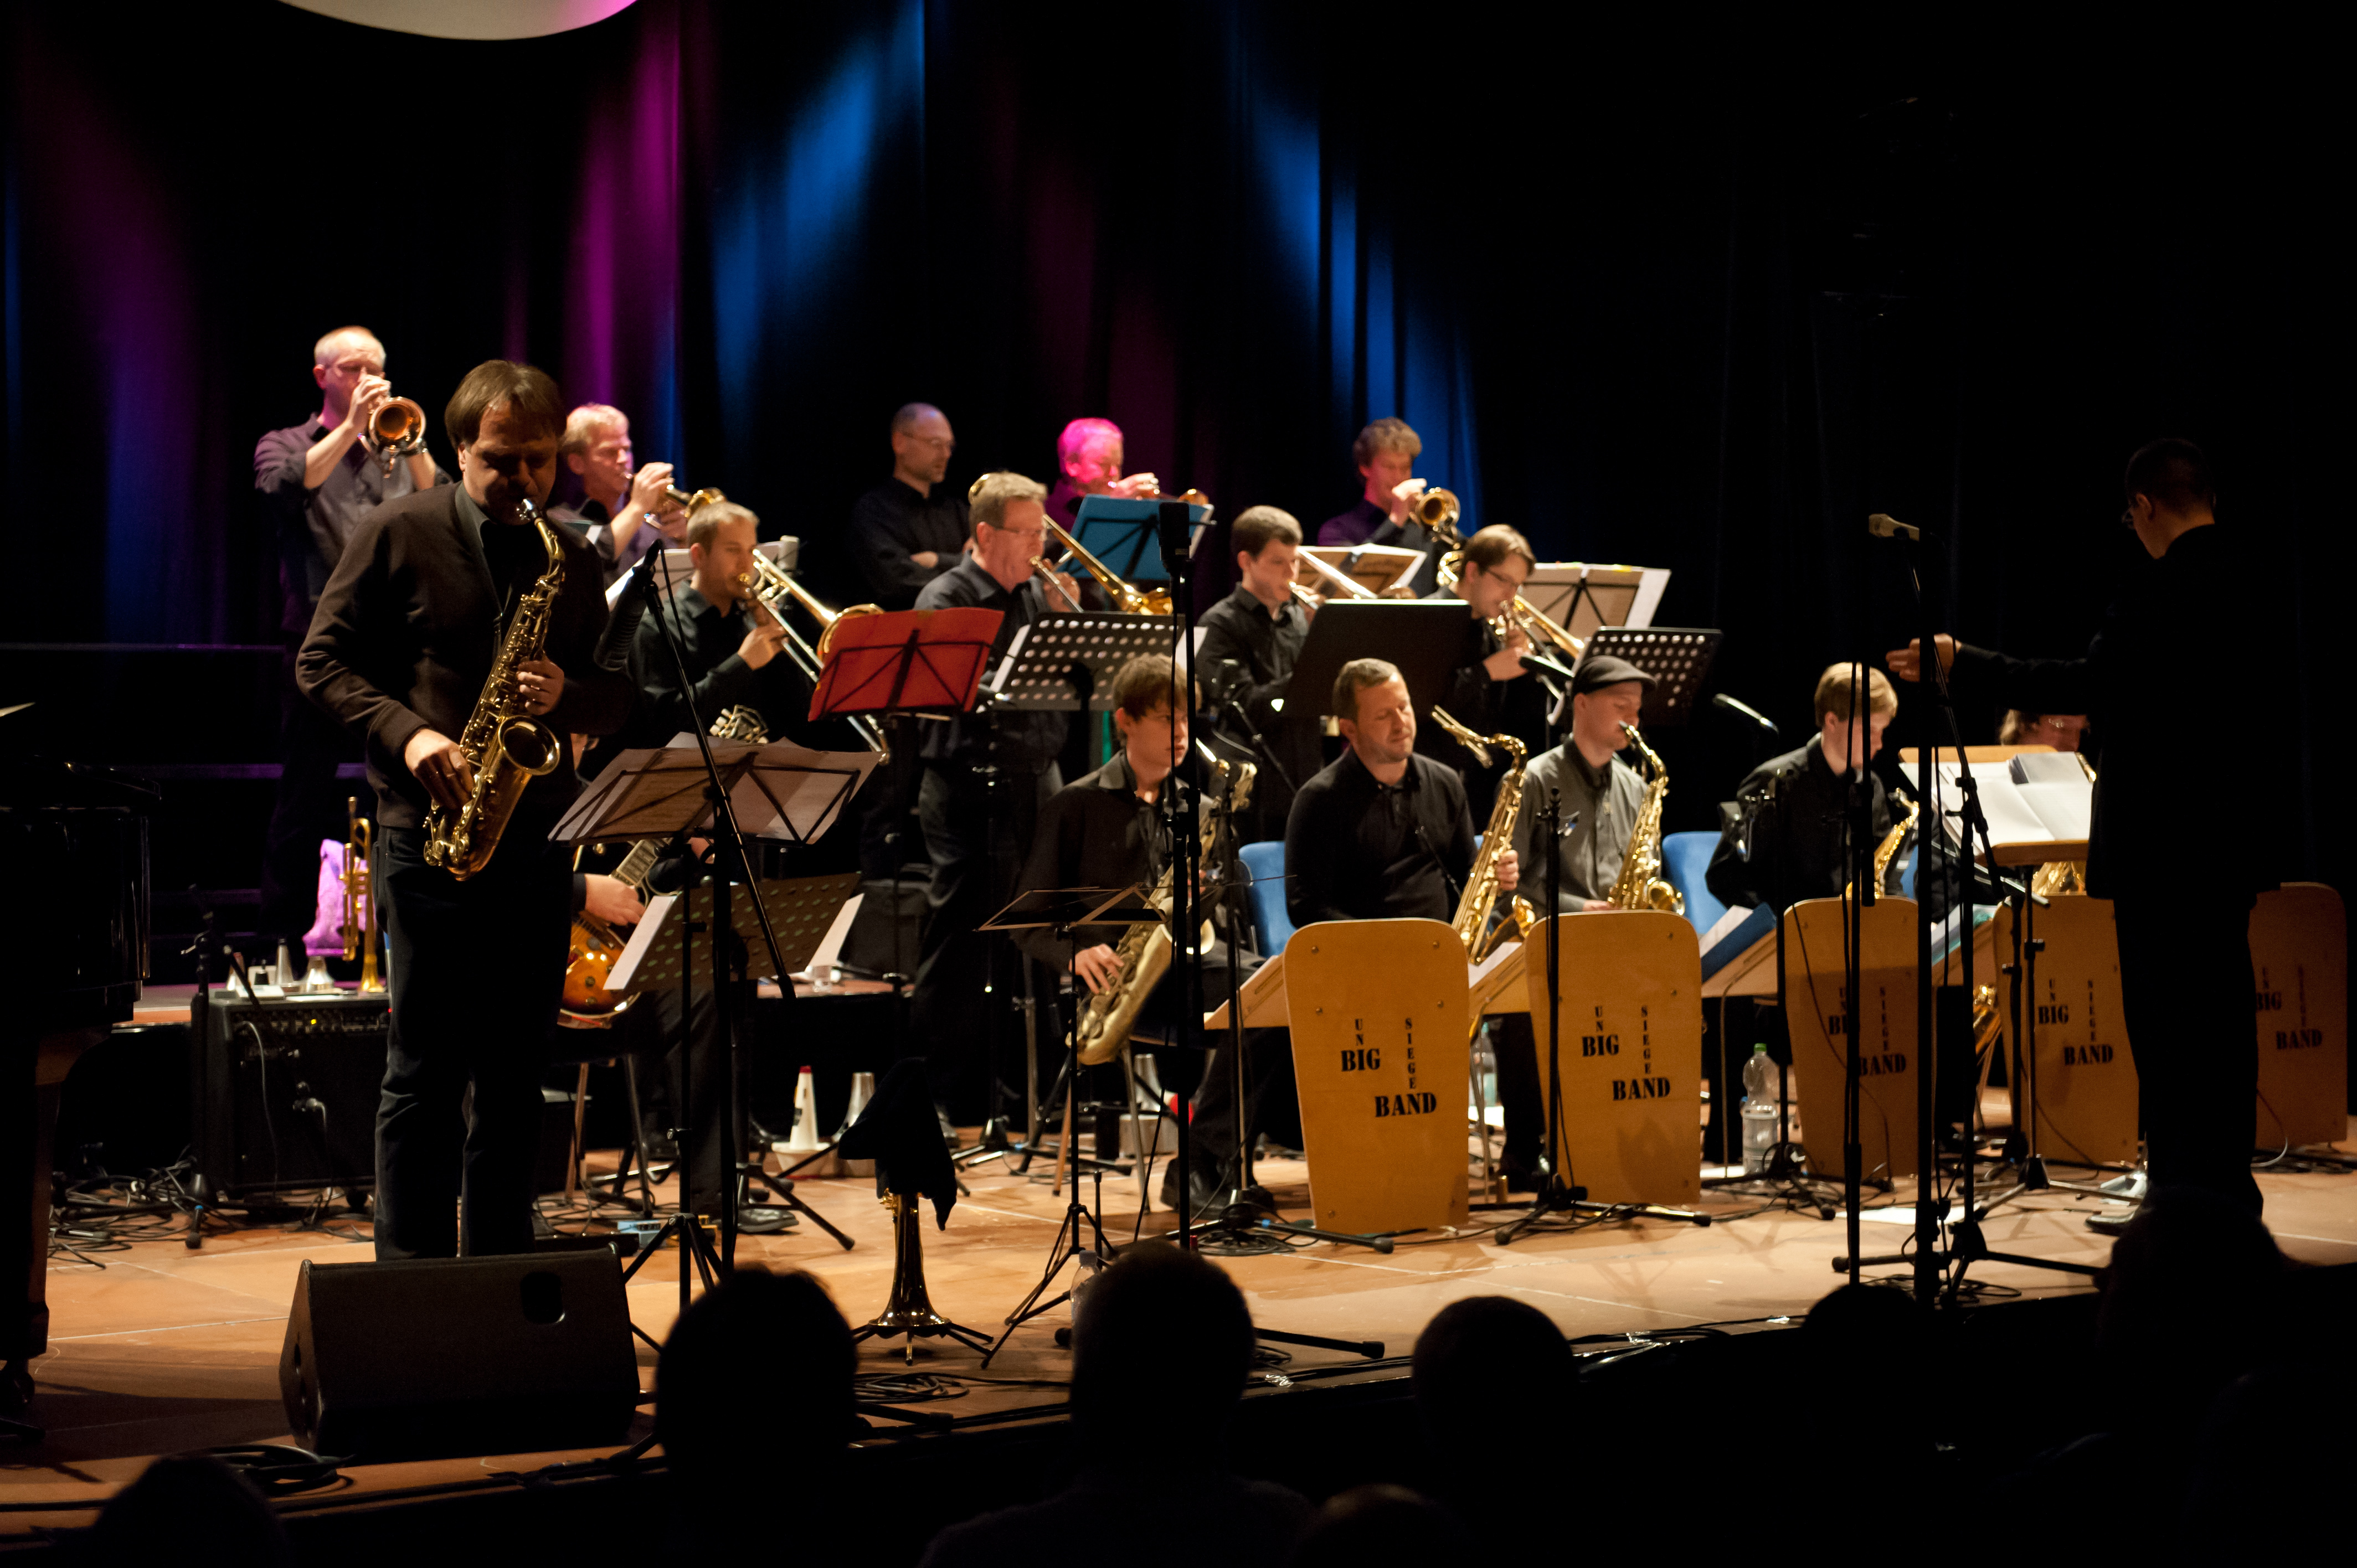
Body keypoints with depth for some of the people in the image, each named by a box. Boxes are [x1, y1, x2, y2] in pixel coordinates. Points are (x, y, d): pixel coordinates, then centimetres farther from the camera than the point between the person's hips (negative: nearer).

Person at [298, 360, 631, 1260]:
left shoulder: (573, 560, 13)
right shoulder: (397, 536, 1)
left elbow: (617, 697, 14)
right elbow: (323, 662, 0)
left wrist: (567, 695, -9)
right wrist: (405, 733, -15)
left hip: (540, 837, 4)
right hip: (432, 828, -4)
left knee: (517, 1075, 8)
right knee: (426, 1069, -3)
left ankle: (501, 1276, 17)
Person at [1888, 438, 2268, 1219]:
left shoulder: (2163, 591, -18)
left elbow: (2088, 686, -23)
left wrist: (1961, 662, -17)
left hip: (2161, 841, -9)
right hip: (2233, 836, 9)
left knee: (2166, 1017, -3)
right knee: (2221, 1014, 15)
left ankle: (2184, 1198, -2)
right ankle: (2227, 1193, 21)